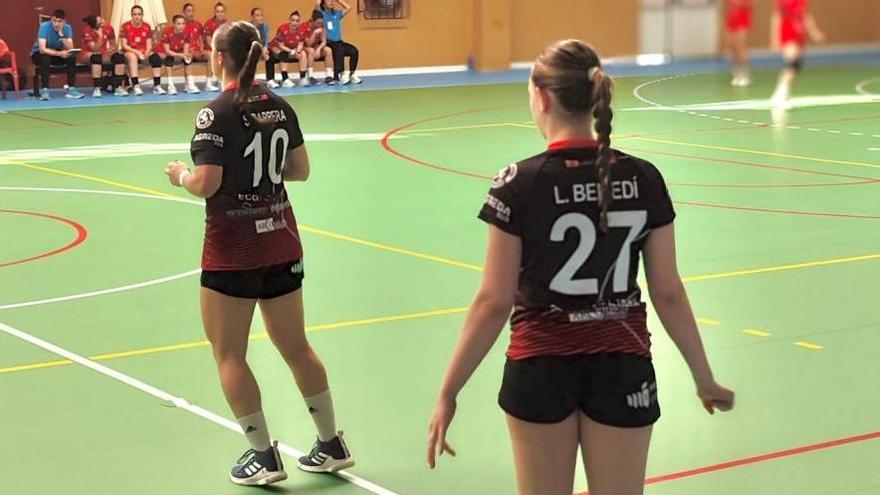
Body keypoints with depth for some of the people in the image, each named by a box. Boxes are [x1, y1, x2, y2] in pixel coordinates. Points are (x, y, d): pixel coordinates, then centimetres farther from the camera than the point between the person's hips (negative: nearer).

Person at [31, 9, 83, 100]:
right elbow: (42, 49, -31)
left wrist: (62, 34, -34)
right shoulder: (45, 26, -24)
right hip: (39, 54, -4)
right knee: (46, 59, -37)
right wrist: (59, 53, -38)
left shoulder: (67, 28, -13)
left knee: (72, 57, -22)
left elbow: (70, 49, -23)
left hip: (56, 54, 4)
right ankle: (44, 90, -31)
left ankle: (71, 89, -19)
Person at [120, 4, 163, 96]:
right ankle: (135, 86, -44)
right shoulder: (125, 27, -5)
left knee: (156, 57, -25)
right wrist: (137, 52, -20)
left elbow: (149, 44, 3)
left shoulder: (147, 27, 5)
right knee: (132, 57, -38)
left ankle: (157, 86, -25)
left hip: (144, 52, 3)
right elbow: (124, 45, -7)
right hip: (130, 51, -3)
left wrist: (146, 53, -19)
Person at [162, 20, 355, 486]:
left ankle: (263, 456, 7)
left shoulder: (217, 113, -15)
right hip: (281, 242, 7)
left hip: (233, 251, -6)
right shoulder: (278, 106, 4)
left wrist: (180, 174, 0)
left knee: (229, 355, 7)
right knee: (295, 346, 16)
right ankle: (332, 446, 21)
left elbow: (205, 184, -20)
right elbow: (300, 170, 10)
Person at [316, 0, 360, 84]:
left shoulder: (337, 13, 18)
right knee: (340, 49, -35)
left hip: (338, 42, 5)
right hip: (327, 43, -5)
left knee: (354, 51, -20)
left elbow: (348, 8, 9)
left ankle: (352, 74, -17)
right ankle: (341, 75, -36)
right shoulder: (322, 13, 2)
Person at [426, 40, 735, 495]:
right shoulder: (643, 179, -5)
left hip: (542, 368, -2)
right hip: (622, 368, 2)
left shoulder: (520, 184, -13)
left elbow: (494, 303, -13)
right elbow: (668, 294, -1)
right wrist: (703, 377, 11)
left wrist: (447, 393, -5)